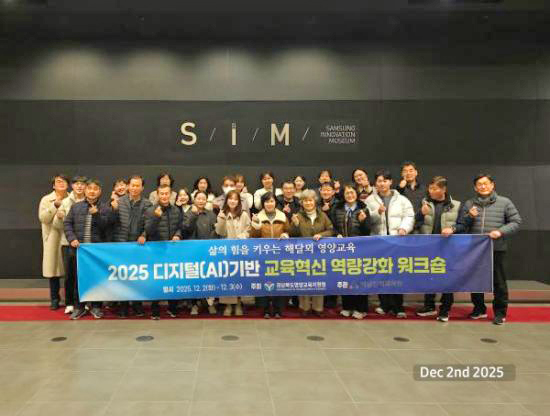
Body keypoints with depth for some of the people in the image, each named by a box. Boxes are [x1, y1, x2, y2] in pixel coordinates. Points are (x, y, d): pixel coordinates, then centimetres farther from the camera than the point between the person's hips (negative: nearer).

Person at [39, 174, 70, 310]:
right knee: (53, 268, 3)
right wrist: (55, 205, -14)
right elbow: (43, 218, -7)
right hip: (53, 239, 0)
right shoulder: (46, 199, 5)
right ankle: (54, 299, 15)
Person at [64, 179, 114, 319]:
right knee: (79, 277, 7)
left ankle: (96, 306, 17)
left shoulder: (105, 208, 2)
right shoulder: (76, 206, 8)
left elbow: (107, 227, -5)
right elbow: (67, 223, 6)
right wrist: (72, 239, -6)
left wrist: (97, 214, -17)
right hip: (79, 248, 2)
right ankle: (78, 307, 19)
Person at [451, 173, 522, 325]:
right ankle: (479, 309, 28)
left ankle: (500, 312, 18)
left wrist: (501, 231, -14)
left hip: (497, 249, -3)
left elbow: (516, 221, 1)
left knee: (499, 281, 4)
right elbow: (460, 227, 10)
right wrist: (469, 217, -9)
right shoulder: (468, 204, 8)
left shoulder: (505, 202, 2)